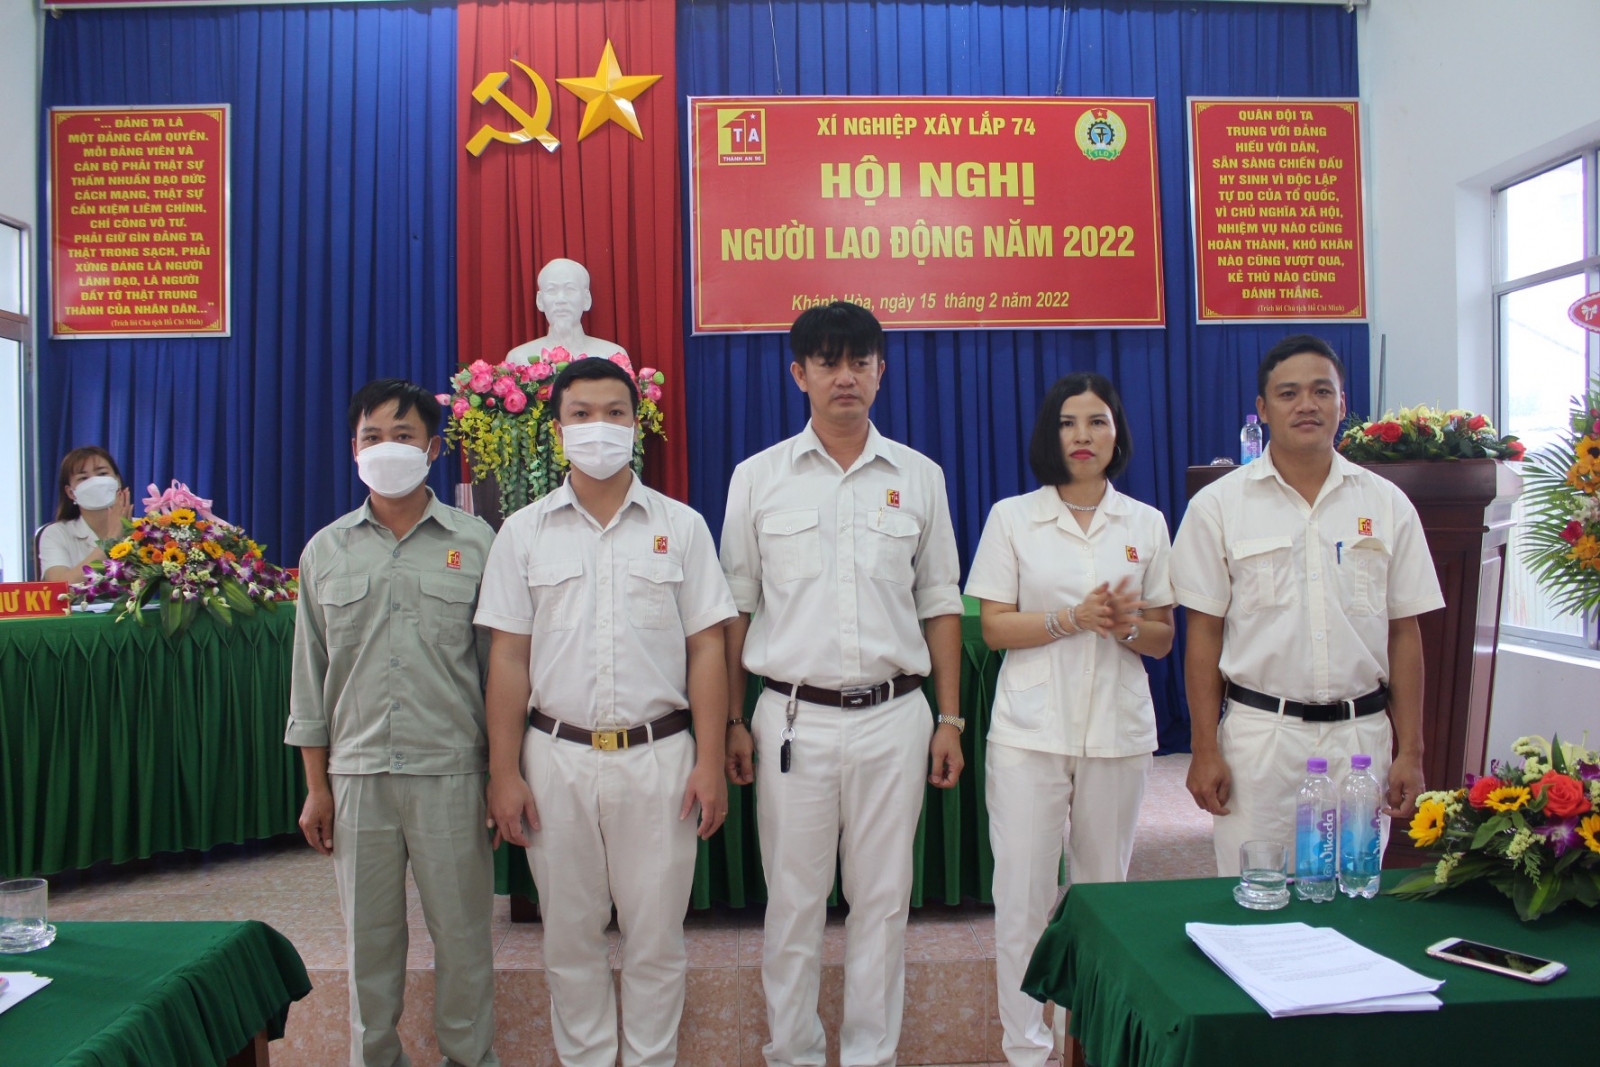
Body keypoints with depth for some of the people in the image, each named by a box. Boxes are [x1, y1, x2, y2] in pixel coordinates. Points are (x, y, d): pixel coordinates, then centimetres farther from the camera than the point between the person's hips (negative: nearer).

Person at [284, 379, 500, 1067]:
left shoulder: (475, 542, 1)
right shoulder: (326, 551, 7)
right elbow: (310, 676, 10)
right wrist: (316, 788, 8)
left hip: (451, 771, -2)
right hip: (357, 774, 2)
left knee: (462, 935, 7)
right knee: (369, 938, 12)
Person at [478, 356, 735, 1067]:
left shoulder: (681, 527, 3)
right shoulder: (524, 532, 5)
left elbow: (705, 649, 2)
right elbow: (508, 657, 3)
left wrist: (710, 761, -4)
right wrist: (504, 774, -1)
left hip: (657, 755, -1)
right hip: (557, 758, 1)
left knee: (655, 938, 8)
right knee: (570, 936, 13)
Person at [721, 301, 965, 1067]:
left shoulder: (918, 476, 5)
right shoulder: (758, 477, 2)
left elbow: (939, 602, 7)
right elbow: (736, 608, 4)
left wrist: (950, 719, 4)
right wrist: (732, 722, 2)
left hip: (893, 716, 1)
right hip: (794, 718, -1)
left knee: (883, 898, 10)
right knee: (793, 902, 9)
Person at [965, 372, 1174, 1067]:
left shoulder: (1146, 523, 7)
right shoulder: (1012, 517, 2)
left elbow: (1163, 640, 9)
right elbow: (995, 627, -2)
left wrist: (1125, 624, -12)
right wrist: (1073, 618, -15)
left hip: (1118, 729, 2)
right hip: (1030, 729, -2)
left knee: (1105, 889, 11)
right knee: (1023, 892, 0)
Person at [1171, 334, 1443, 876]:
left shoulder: (1387, 505, 6)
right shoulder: (1218, 505, 0)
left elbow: (1404, 634, 8)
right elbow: (1204, 633, 0)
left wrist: (1410, 751, 4)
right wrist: (1205, 749, -4)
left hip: (1361, 735, 2)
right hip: (1259, 735, -2)